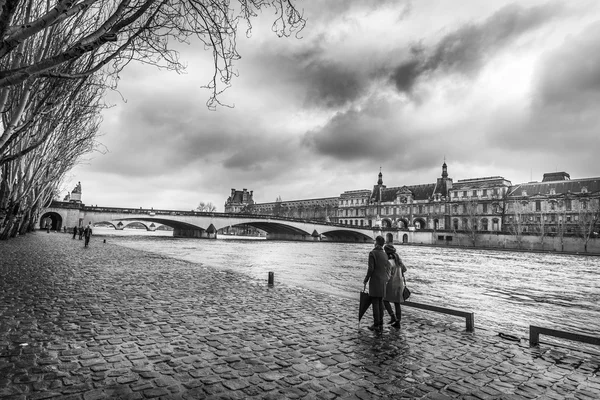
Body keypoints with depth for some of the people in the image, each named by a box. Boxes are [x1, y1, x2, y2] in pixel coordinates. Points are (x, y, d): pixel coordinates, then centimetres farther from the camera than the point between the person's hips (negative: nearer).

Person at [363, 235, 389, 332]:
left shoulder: (372, 253, -12)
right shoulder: (385, 254, 10)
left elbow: (370, 269, -17)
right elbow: (387, 269, 13)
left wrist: (366, 280, -7)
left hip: (375, 281, -7)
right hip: (383, 281, 7)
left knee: (375, 303, -2)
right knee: (380, 302, 11)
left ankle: (376, 325, 1)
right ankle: (381, 324, 14)